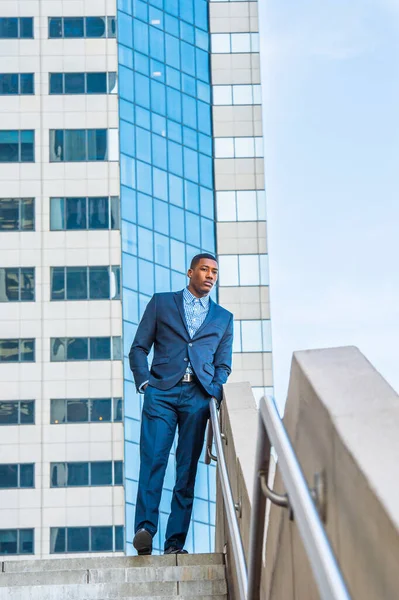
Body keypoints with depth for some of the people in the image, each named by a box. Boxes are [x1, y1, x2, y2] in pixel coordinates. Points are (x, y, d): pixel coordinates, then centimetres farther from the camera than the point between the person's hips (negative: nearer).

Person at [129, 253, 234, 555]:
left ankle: (175, 543, -6)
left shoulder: (223, 318, 21)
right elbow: (139, 347, 11)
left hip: (198, 396, 1)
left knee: (188, 469, -4)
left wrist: (215, 391, 0)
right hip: (162, 391, -1)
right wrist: (144, 381, -4)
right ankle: (145, 529, -22)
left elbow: (223, 365, 20)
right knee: (153, 460, -16)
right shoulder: (161, 303, 16)